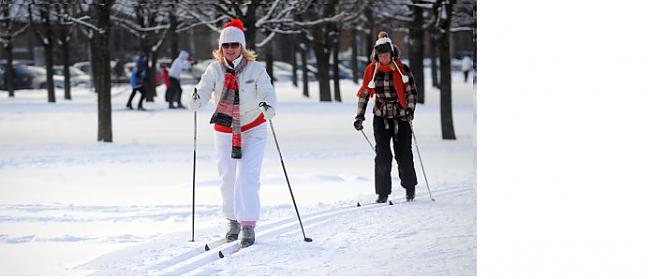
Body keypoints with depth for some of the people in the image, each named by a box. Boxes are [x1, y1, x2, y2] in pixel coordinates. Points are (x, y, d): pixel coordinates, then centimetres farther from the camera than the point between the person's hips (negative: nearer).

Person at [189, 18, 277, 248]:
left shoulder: (256, 69, -11)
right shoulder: (215, 70, -5)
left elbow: (266, 91, -22)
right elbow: (204, 90, -16)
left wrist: (268, 106, -45)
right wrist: (196, 101, -40)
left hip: (252, 130, -3)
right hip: (224, 131, 3)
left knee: (247, 175, -15)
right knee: (228, 178, 9)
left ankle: (248, 226, -17)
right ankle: (233, 221, 28)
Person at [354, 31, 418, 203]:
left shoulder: (402, 69, -3)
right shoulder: (372, 70, 2)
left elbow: (411, 91, 1)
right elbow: (364, 94, 9)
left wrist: (410, 109, -14)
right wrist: (359, 115, 3)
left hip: (401, 117, -1)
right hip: (381, 117, 1)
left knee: (403, 154, 0)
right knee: (382, 155, -5)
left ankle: (410, 188, 21)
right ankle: (383, 193, 0)